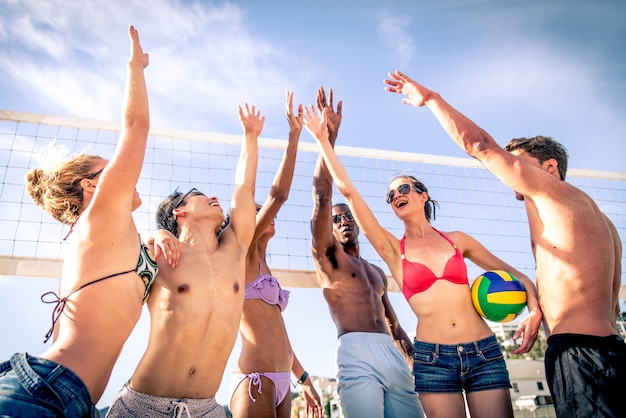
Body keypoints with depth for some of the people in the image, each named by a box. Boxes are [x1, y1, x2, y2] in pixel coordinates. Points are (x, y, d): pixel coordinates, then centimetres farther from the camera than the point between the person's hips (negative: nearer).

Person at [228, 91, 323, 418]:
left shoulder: (263, 268, 20)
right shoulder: (243, 255, -2)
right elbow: (278, 194, -11)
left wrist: (303, 378, 23)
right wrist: (294, 135, -9)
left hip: (280, 382, 9)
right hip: (255, 380, -8)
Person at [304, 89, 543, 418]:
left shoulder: (457, 239, 9)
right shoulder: (392, 249, 4)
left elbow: (513, 274, 18)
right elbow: (347, 190, -2)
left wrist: (535, 309, -2)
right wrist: (323, 139, -2)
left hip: (484, 353, 2)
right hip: (432, 359, -1)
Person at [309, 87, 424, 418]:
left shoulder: (377, 272, 27)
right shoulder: (326, 255, 10)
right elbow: (321, 197, -3)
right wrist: (328, 137, -6)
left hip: (394, 356, 5)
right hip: (356, 352, -5)